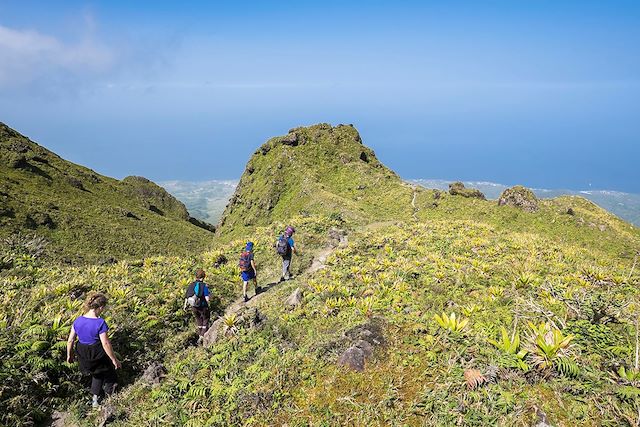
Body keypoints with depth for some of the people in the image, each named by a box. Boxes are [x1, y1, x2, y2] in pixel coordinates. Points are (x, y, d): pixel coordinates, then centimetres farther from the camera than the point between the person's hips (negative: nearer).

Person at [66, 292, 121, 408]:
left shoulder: (78, 321, -10)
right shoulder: (100, 323, -26)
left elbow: (70, 340, -2)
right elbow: (105, 344, -23)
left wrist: (69, 355, 15)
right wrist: (114, 360, -13)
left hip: (83, 355, 5)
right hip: (98, 355, -5)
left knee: (97, 373, 30)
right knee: (108, 369, 26)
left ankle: (96, 397, 38)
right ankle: (109, 389, 46)